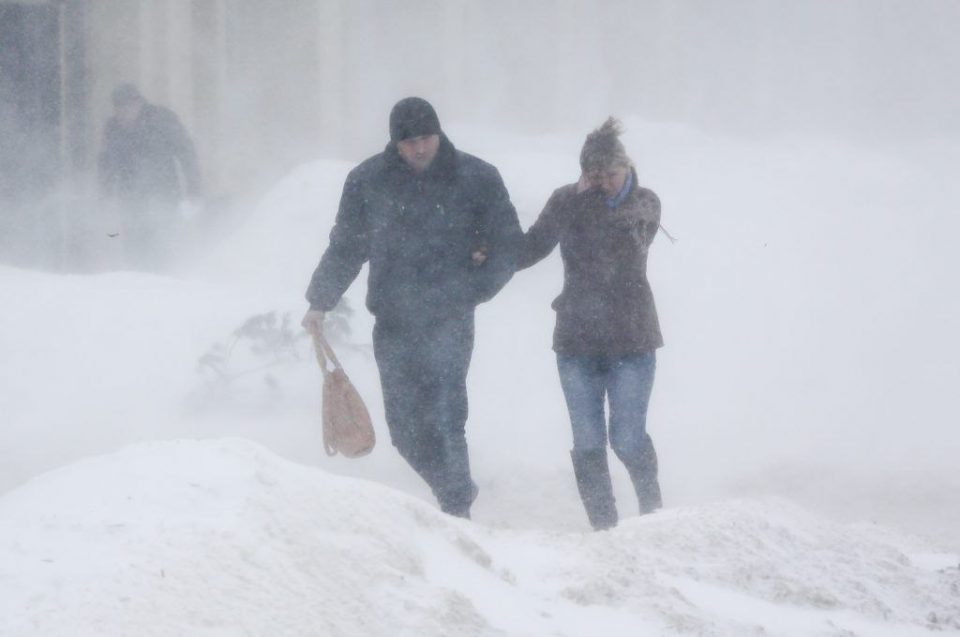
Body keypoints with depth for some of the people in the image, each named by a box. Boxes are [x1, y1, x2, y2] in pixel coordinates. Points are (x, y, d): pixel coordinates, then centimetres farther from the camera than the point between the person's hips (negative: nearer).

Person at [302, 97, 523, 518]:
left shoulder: (476, 179, 0)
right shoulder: (367, 182, 5)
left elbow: (509, 244, 6)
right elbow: (345, 247, 16)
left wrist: (473, 290, -4)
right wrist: (320, 302, 14)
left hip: (449, 321, -3)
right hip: (393, 323, 3)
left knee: (442, 418, -16)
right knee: (404, 427, 5)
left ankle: (456, 508, -10)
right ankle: (456, 491, 25)